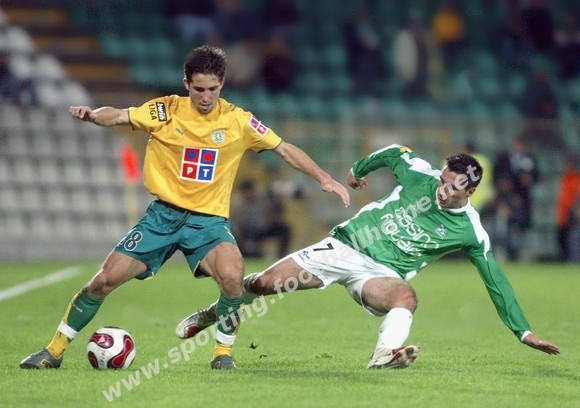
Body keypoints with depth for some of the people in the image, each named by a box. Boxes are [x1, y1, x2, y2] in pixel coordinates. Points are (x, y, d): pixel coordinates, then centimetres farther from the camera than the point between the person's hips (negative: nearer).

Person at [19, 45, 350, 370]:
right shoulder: (165, 111, -3)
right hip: (164, 214, 1)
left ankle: (224, 352, -7)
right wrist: (92, 115, -33)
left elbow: (285, 149, 4)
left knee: (232, 276, -31)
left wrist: (324, 178, -4)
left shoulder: (238, 120, -2)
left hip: (209, 219, -1)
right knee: (105, 281, -5)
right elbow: (118, 116, -11)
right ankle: (55, 350, 13)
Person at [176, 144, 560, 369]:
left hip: (380, 273, -1)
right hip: (345, 245, 1)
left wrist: (523, 331, -6)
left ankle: (385, 355, -58)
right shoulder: (419, 173, -6)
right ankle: (208, 315, 18)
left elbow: (496, 281, -3)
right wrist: (359, 170, 28)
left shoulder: (471, 232, -8)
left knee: (406, 296, -38)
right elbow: (394, 152, 16)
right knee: (264, 283, -7)